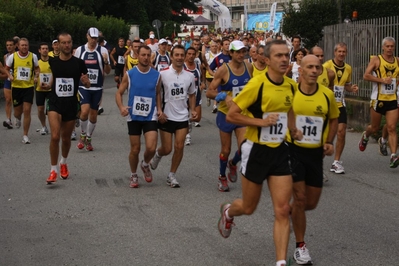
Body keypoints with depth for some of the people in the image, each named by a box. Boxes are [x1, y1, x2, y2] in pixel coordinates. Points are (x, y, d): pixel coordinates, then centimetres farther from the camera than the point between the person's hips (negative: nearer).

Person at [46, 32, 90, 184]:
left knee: (66, 138, 15)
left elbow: (87, 85, 4)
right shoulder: (52, 62, -1)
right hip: (55, 103, -1)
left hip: (71, 104, 1)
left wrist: (86, 81, -17)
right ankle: (53, 170, -9)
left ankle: (63, 163, 42)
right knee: (55, 136, -18)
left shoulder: (78, 63, -3)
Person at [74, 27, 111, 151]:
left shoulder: (102, 50, 0)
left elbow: (107, 71, 2)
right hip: (83, 86, -1)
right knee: (85, 111, -18)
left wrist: (106, 62, -17)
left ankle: (88, 139, 24)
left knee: (93, 115, 7)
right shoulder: (79, 50, 2)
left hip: (97, 88, 1)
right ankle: (83, 135, 5)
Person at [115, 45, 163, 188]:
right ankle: (134, 176, 27)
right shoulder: (129, 74, -4)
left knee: (151, 148, -13)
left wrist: (159, 108, 0)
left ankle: (145, 164, 20)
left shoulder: (156, 75, 1)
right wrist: (121, 107, -19)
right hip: (134, 117, 0)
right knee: (135, 149, 5)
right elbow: (119, 93, 0)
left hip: (150, 117, 1)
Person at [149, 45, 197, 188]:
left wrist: (193, 110, 1)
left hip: (182, 117, 3)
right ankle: (157, 155, 38)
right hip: (166, 117, -3)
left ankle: (172, 175, 12)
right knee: (167, 149, 2)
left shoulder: (189, 76, 3)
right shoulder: (163, 74, -9)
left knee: (179, 147, -3)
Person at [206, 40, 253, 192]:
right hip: (226, 114, -3)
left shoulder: (249, 67, -3)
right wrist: (224, 96, -31)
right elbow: (209, 92, -15)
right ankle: (222, 177, 33)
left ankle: (233, 164, 26)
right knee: (226, 150, 7)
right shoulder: (223, 70, -16)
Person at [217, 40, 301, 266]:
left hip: (280, 151, 4)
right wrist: (261, 122, -22)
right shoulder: (257, 84, -17)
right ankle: (228, 211, 48)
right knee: (249, 208, 13)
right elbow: (231, 115, -14)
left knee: (282, 210, -4)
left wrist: (293, 130, 6)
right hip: (257, 151, -4)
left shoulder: (291, 86, 2)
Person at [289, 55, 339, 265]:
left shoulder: (327, 94, -3)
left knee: (311, 203, 10)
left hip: (315, 153, 4)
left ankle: (288, 212, 44)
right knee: (300, 198, -7)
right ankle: (300, 247, 9)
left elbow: (333, 119, 13)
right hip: (293, 150, -3)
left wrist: (329, 142, 1)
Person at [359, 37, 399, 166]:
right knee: (375, 127, 11)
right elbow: (366, 75, -12)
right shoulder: (376, 60, -4)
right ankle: (365, 136, 45)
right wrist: (382, 80, -19)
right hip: (378, 99, -2)